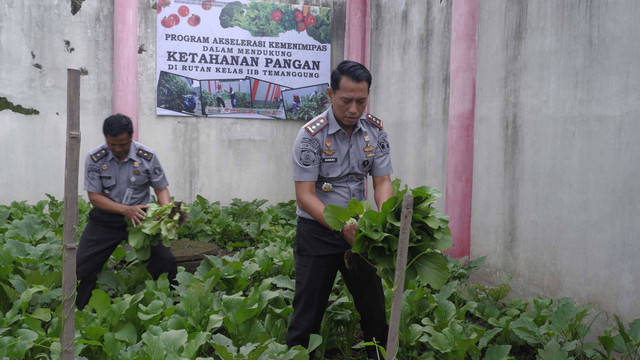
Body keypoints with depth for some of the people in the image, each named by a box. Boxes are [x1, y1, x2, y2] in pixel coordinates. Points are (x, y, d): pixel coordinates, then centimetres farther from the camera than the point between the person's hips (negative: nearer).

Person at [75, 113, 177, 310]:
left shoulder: (147, 156, -8)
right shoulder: (95, 158, -9)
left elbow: (161, 189, 0)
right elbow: (94, 196, -9)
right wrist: (126, 210, -24)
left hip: (141, 216, 0)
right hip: (106, 218, 0)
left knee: (166, 260, -15)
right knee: (81, 267, -5)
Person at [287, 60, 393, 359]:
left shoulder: (375, 130, -3)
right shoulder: (311, 135, -18)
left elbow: (382, 181, -3)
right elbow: (305, 196, -21)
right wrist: (342, 227, -32)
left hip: (359, 228, 5)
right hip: (317, 231, -4)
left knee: (374, 306, 14)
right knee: (308, 310, 1)